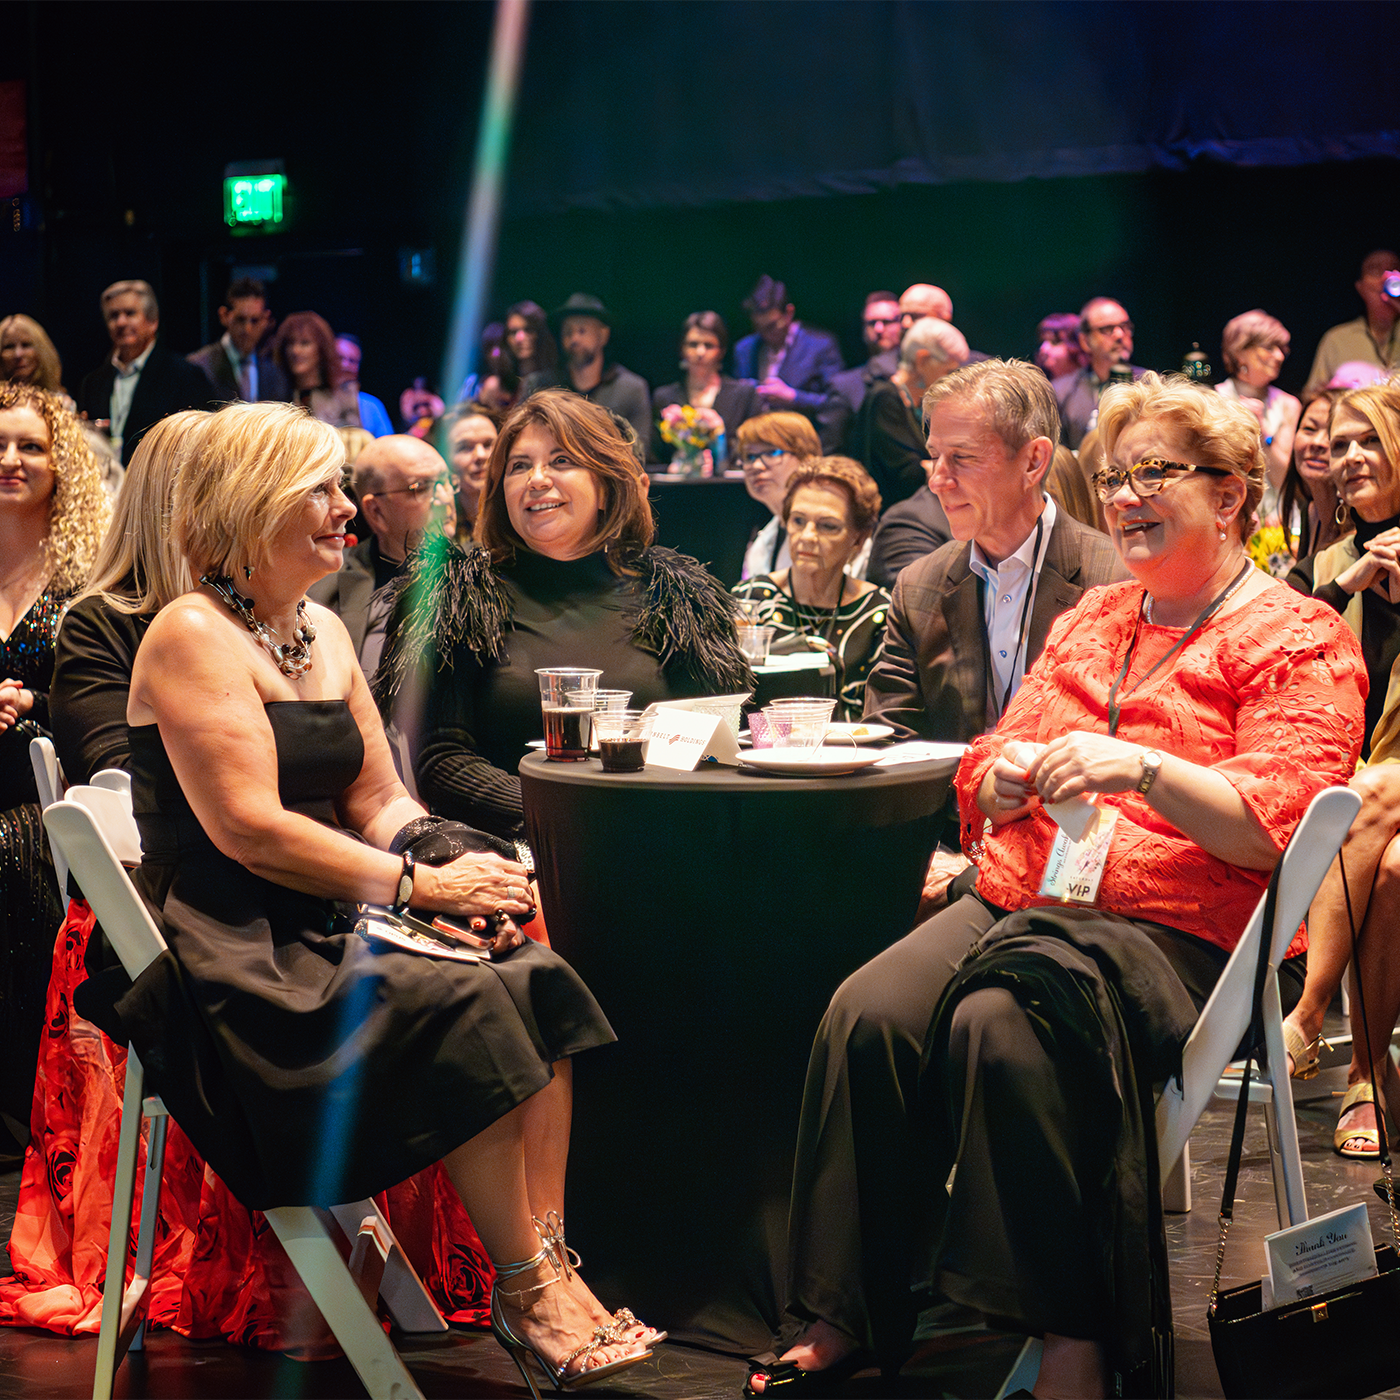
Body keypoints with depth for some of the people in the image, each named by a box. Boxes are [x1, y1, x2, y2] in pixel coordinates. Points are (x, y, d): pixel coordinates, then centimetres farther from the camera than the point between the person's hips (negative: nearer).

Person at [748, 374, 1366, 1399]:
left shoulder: (1298, 640, 3)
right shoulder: (1093, 620, 25)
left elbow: (1274, 826, -11)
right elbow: (985, 781, 23)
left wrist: (1142, 767, -25)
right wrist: (1006, 774, -2)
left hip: (1183, 933, -6)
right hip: (1024, 896, 6)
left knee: (1005, 1028, -35)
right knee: (868, 1013, -23)